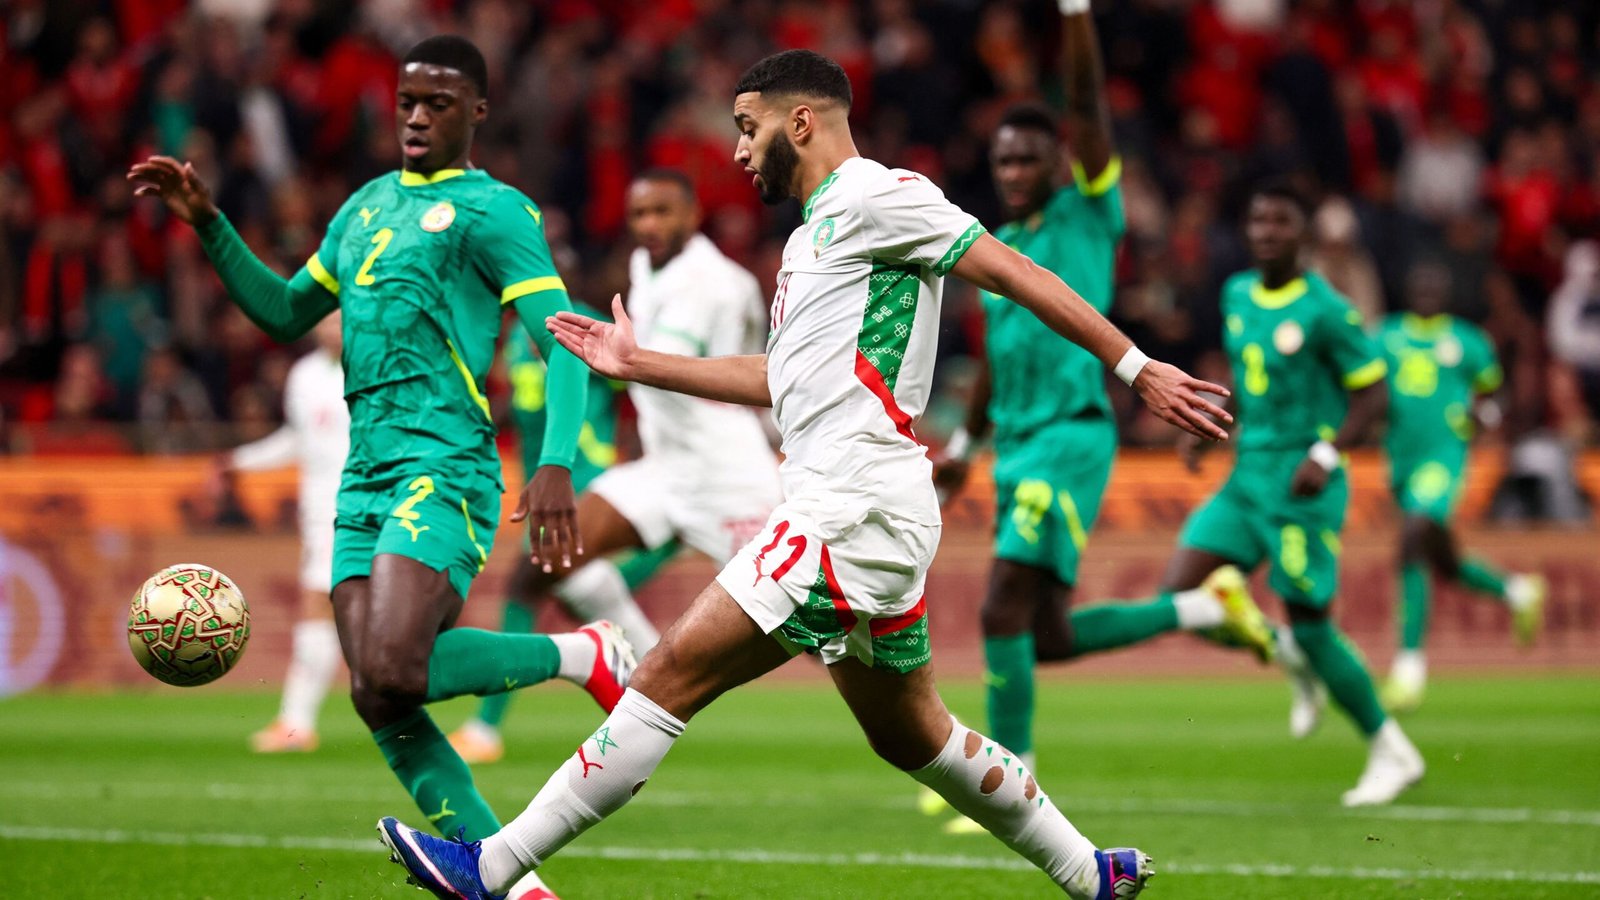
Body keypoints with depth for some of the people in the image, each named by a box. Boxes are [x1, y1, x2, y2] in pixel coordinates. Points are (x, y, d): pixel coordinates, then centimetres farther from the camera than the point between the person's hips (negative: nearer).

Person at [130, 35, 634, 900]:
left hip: (444, 467, -8)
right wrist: (209, 224, 17)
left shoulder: (492, 210, -2)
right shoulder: (367, 206, 21)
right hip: (364, 472, 8)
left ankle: (583, 655, -4)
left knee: (393, 674, -25)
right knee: (376, 699, -4)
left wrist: (556, 465, -23)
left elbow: (563, 340, -9)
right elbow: (286, 311, 29)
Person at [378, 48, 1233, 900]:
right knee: (912, 736, 18)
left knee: (674, 673, -11)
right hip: (849, 511, 10)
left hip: (857, 511, -10)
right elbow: (781, 379, 32)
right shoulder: (811, 236, 22)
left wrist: (1137, 369, -13)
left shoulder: (873, 194, -7)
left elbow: (1016, 274, -10)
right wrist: (639, 364, 32)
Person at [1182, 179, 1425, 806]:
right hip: (1246, 475, 7)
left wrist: (1326, 454, -22)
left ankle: (1392, 753, 12)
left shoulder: (1326, 311, -12)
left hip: (1302, 484, -7)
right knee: (1180, 595, -4)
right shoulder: (1236, 295, 9)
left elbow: (1372, 395, -10)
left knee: (1309, 624, -6)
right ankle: (1295, 660, 19)